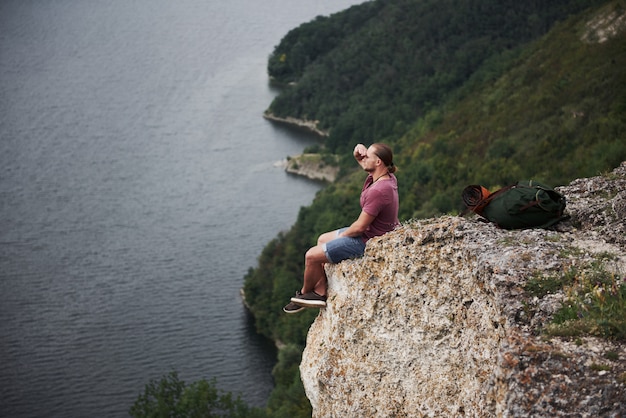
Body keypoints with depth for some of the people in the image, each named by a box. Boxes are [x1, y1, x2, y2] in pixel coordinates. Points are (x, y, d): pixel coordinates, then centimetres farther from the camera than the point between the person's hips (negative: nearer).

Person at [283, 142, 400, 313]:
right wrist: (359, 155, -5)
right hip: (370, 232, 10)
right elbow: (365, 164, 18)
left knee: (311, 255, -2)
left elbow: (360, 226, -27)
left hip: (367, 242, -10)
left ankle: (305, 292, 26)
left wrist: (342, 235, -8)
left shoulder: (378, 191, -33)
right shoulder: (387, 176, -4)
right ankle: (320, 292, 22)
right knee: (322, 240, 23)